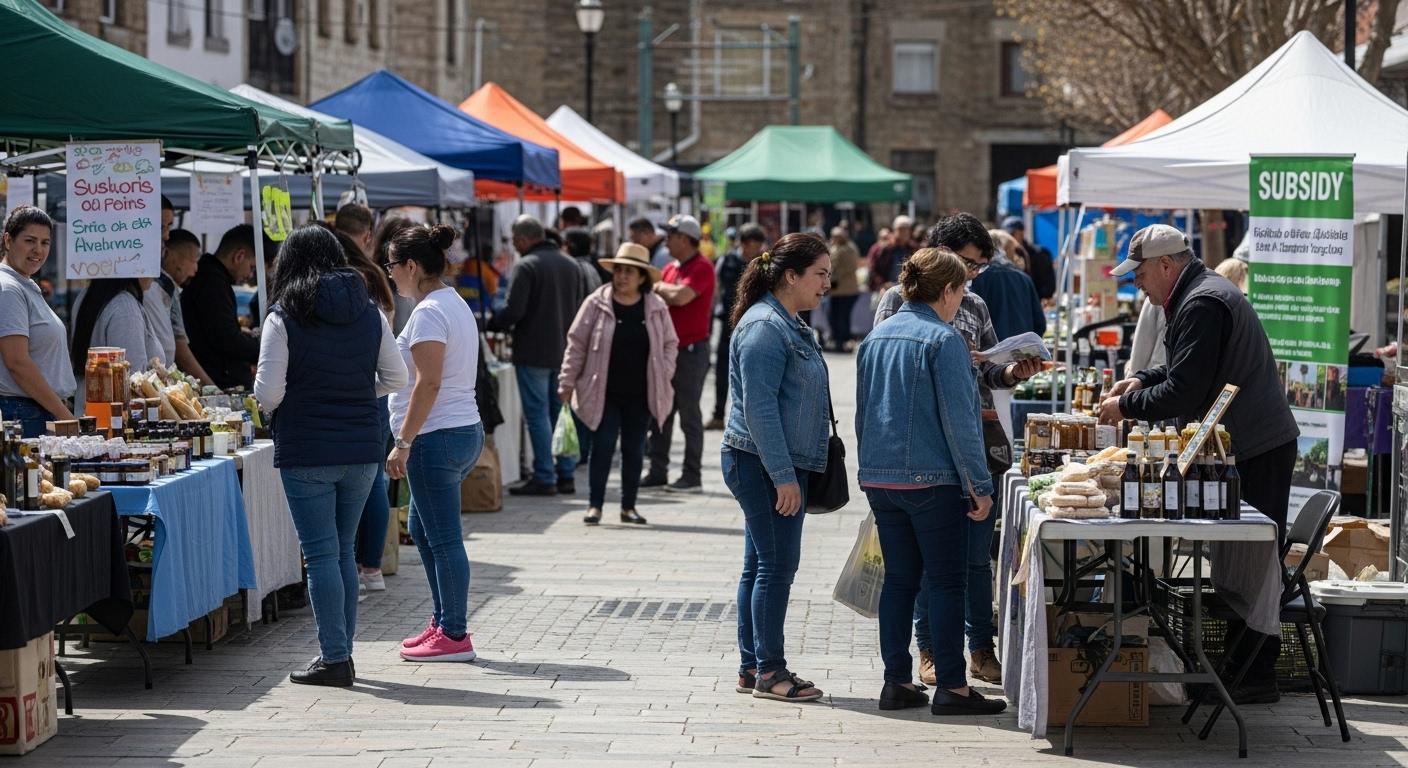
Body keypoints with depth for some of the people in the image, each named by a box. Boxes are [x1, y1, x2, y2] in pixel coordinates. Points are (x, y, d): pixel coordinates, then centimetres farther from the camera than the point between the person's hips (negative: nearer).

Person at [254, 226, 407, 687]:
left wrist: (270, 406, 10)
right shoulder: (369, 314, 5)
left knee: (322, 554, -1)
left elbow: (268, 393, -12)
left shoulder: (284, 318, -8)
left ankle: (334, 658, -2)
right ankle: (341, 652, 19)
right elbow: (395, 378, 9)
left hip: (306, 452, -5)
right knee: (344, 550, 14)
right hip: (362, 448, 5)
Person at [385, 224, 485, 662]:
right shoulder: (454, 304, 16)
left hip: (438, 437, -11)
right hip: (465, 430, 11)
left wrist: (403, 442, -20)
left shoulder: (429, 312, -15)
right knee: (423, 529, 19)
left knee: (443, 538, -4)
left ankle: (454, 635, 1)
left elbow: (428, 383, -22)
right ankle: (444, 622, 25)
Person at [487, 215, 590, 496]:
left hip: (534, 352, -7)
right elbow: (582, 308, 14)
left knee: (537, 413, -2)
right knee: (562, 412, 13)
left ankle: (544, 477, -3)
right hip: (566, 351, 7)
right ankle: (566, 475, 14)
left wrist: (493, 324, -2)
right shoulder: (571, 265, 11)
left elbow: (514, 311, -18)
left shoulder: (525, 267, -12)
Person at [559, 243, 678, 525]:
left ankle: (628, 507, 18)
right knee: (603, 447, -4)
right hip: (604, 393, -2)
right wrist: (567, 382, -3)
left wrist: (663, 376, 1)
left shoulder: (656, 307, 3)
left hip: (640, 394, 2)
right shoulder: (597, 304, -3)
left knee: (634, 450, 9)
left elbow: (670, 344, 13)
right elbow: (577, 343, 0)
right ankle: (595, 505, 4)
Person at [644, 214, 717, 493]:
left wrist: (659, 287, -7)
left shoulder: (701, 268, -12)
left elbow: (679, 296, -25)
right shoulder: (671, 268, 14)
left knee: (689, 415, -2)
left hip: (691, 349, -8)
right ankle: (657, 472, 15)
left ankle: (692, 477, 4)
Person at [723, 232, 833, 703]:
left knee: (760, 566, 12)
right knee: (777, 564, -6)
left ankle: (752, 668, 17)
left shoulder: (789, 324, 17)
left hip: (781, 465, 10)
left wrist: (794, 471, 24)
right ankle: (769, 671, 0)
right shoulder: (765, 327, -16)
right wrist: (784, 476, -22)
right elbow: (758, 407, -21)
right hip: (762, 466, -10)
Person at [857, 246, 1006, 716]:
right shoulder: (944, 340, -12)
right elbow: (959, 420, -14)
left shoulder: (875, 338, 10)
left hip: (880, 479, 7)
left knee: (899, 579, 12)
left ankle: (897, 682, 13)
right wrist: (980, 486, -10)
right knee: (946, 583, 0)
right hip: (932, 479, -7)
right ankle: (951, 687, 0)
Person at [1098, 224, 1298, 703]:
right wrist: (1144, 379, 14)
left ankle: (1257, 677, -1)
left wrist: (1126, 405, -9)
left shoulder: (1202, 305, -18)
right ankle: (1242, 665, 19)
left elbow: (1183, 392, -22)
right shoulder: (1204, 292, 17)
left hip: (1255, 455, -11)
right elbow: (1192, 369, 29)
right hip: (1255, 445, 11)